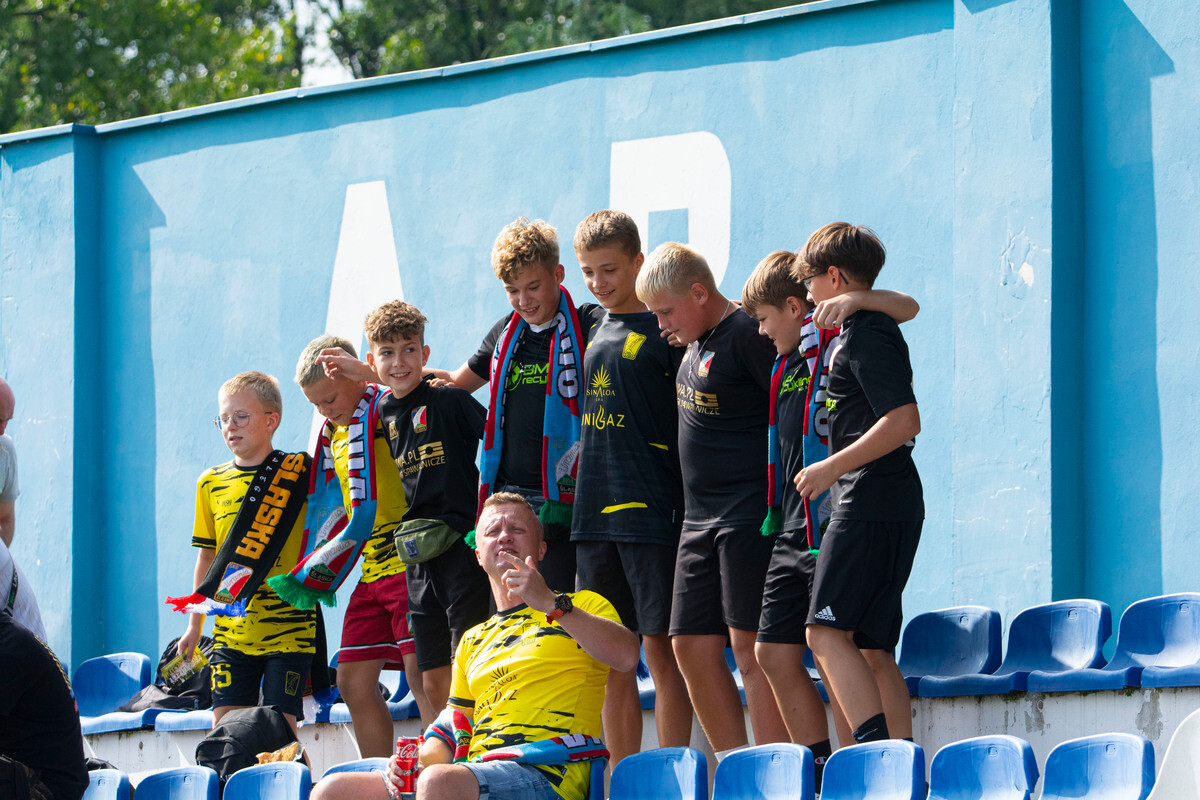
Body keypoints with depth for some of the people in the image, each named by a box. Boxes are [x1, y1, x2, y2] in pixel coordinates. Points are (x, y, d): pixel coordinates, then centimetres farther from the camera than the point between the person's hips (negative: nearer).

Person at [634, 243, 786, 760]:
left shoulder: (747, 336, -13)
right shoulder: (697, 340, 14)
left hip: (750, 516, -9)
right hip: (699, 518, 10)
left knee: (750, 647, -11)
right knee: (692, 645, 6)